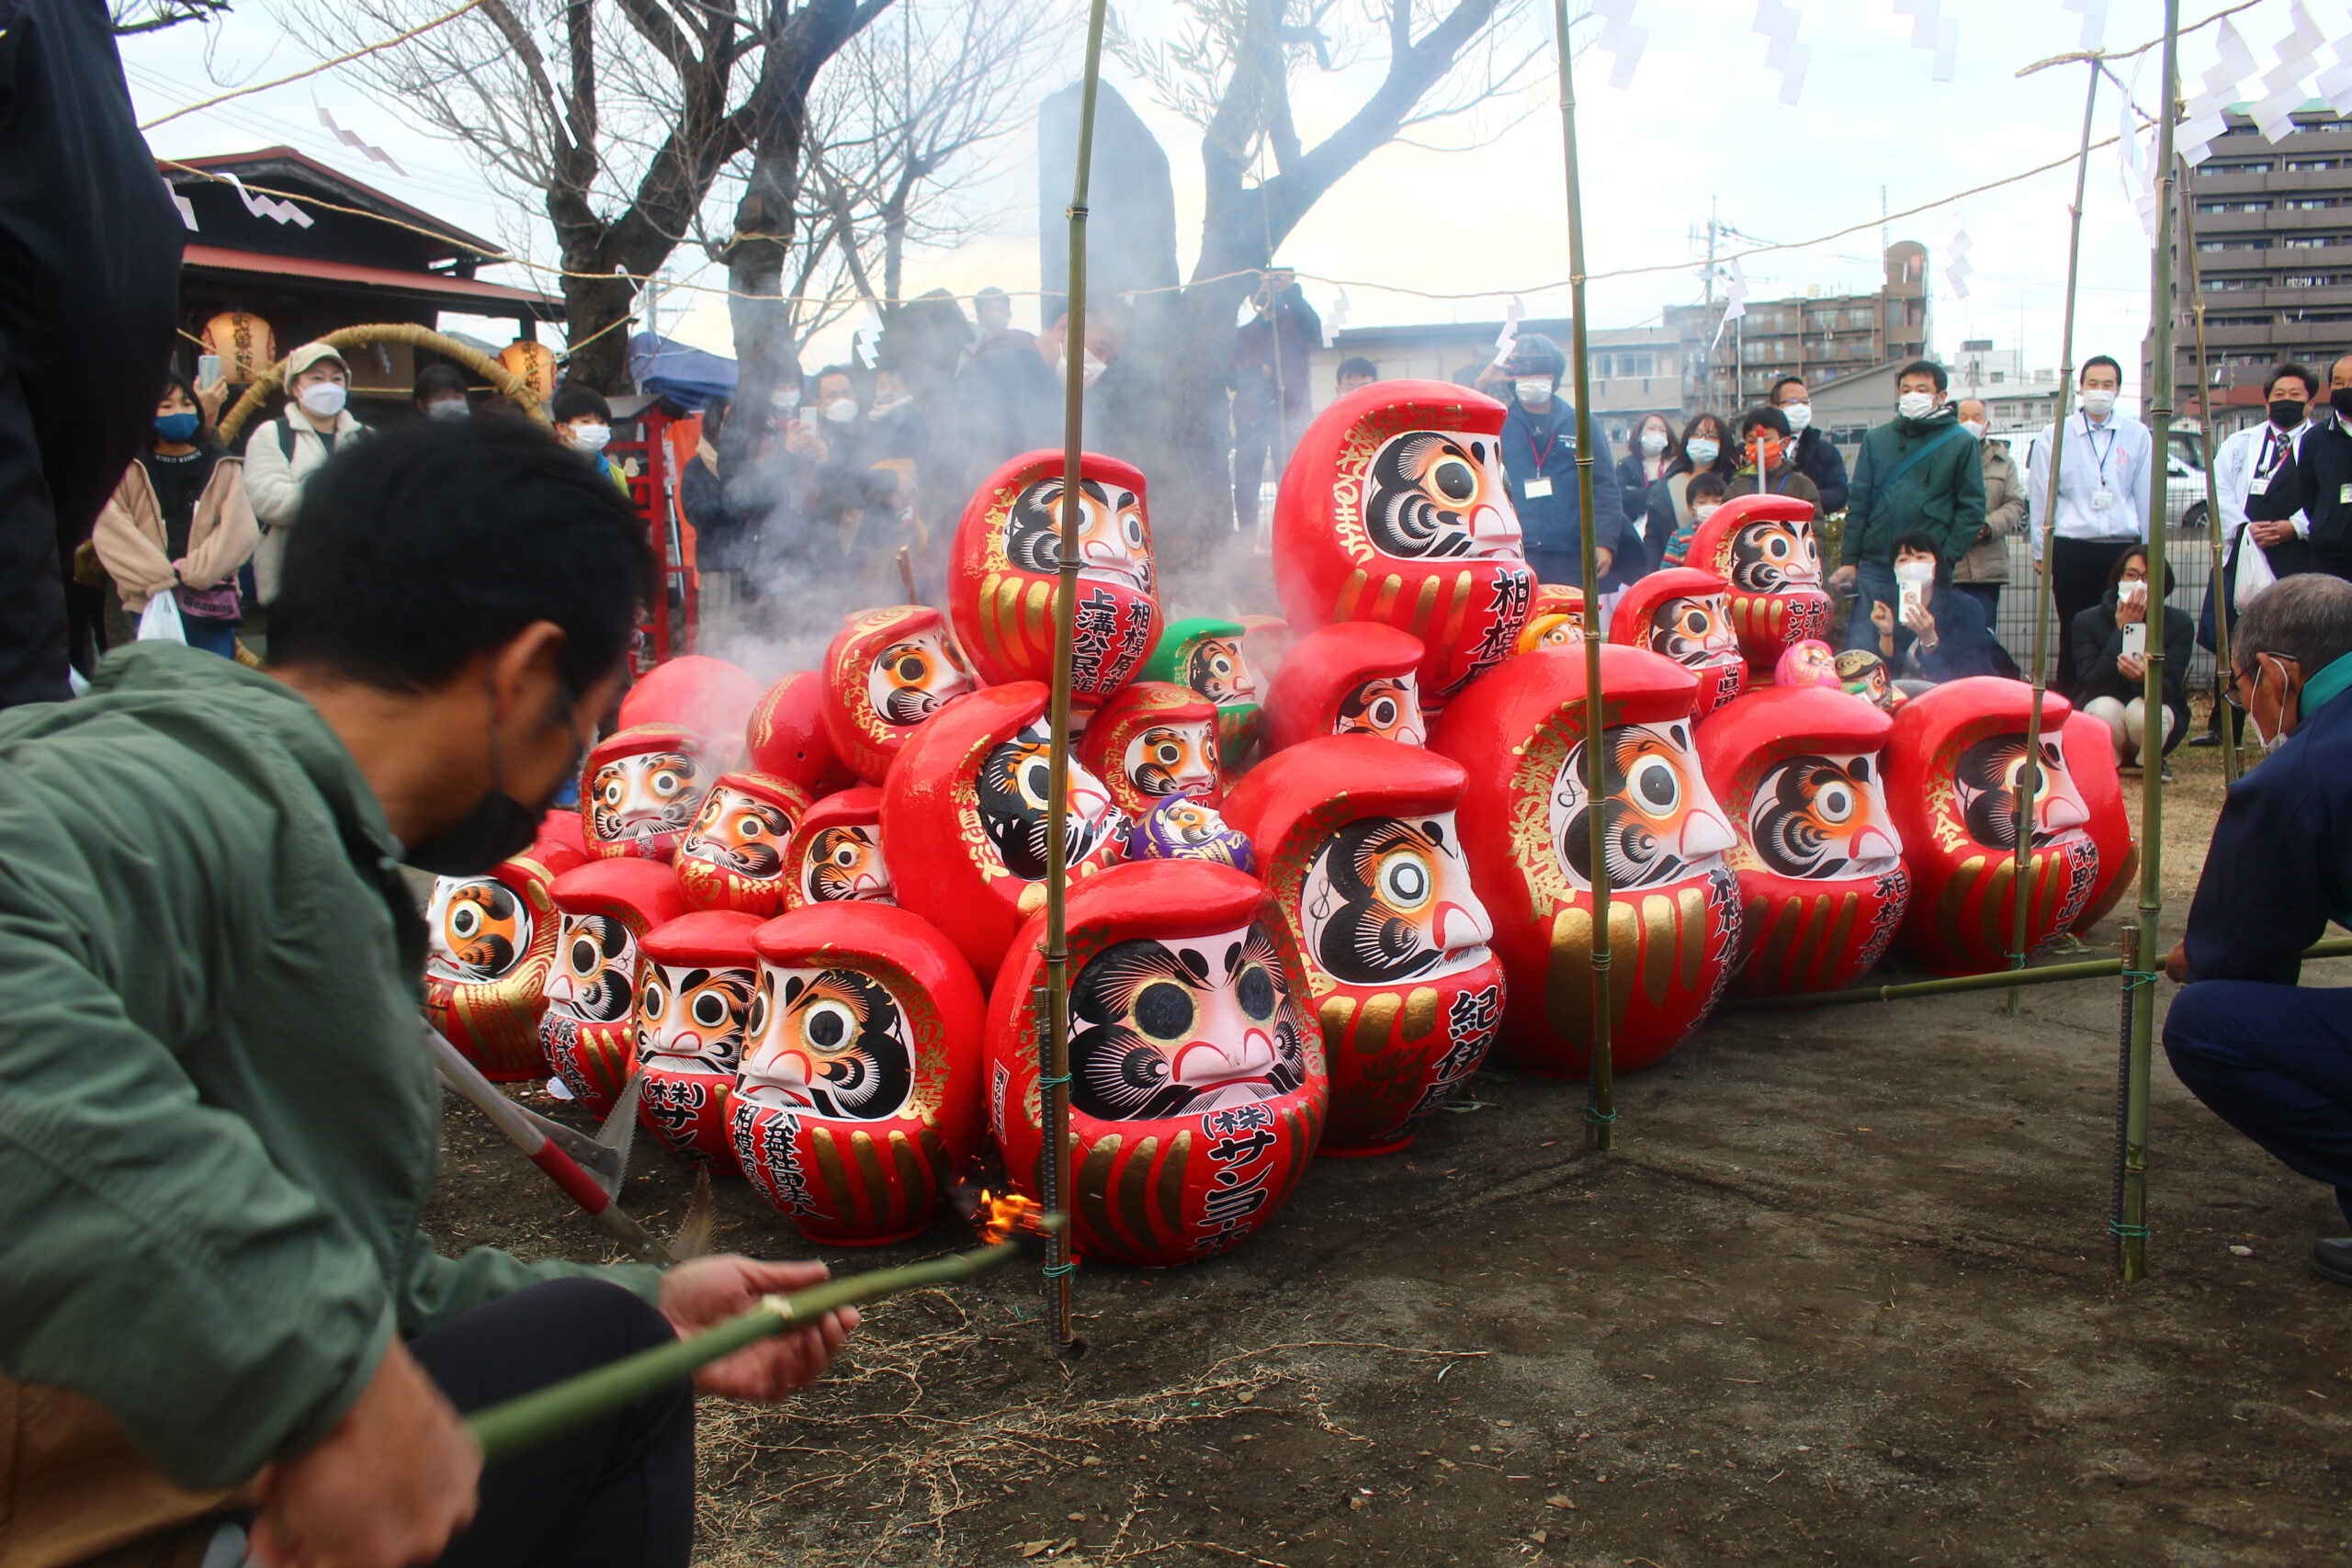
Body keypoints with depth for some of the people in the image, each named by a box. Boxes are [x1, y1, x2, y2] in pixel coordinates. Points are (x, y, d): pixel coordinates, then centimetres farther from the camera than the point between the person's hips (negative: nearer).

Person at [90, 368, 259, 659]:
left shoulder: (223, 468, 9)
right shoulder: (129, 471, 5)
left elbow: (241, 530, -2)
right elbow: (109, 531, -5)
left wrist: (191, 572, -12)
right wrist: (161, 575, -13)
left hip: (210, 601, 1)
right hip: (149, 602, -1)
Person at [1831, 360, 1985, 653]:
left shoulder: (1960, 443, 4)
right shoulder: (1876, 440, 12)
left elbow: (1972, 508, 1)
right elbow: (1858, 502, 11)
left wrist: (1945, 559, -8)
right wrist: (1849, 559, 3)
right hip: (1875, 566, 2)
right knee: (1860, 646, -4)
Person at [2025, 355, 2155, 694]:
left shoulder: (2138, 435, 8)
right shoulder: (2055, 435, 5)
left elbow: (2146, 497, 10)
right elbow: (2040, 497, 6)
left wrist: (2147, 551, 9)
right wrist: (2041, 550, 4)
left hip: (2124, 548, 1)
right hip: (2072, 549, -1)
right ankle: (2068, 701, 9)